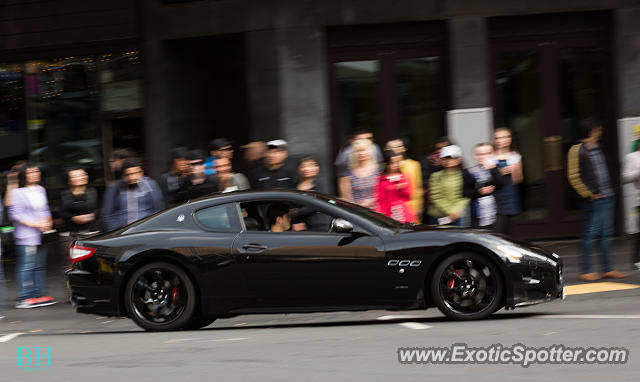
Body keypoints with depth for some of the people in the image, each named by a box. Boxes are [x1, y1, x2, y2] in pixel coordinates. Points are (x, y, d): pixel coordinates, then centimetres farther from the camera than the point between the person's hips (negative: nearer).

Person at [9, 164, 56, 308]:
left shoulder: (41, 190, 15)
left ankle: (40, 295, 14)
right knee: (26, 266, -9)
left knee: (40, 266, 9)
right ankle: (25, 297, -7)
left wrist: (48, 222, 4)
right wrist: (35, 224, -16)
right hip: (26, 236, -7)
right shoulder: (17, 193, -7)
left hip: (41, 235, 7)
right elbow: (15, 214, -12)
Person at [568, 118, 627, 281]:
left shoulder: (597, 149, 15)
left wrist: (609, 190, 15)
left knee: (606, 233, 8)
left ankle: (607, 269, 13)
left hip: (606, 197, 8)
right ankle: (585, 270, 0)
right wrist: (588, 194, -12)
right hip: (593, 200, -8)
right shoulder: (577, 150, -9)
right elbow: (573, 177, -12)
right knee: (591, 233, -6)